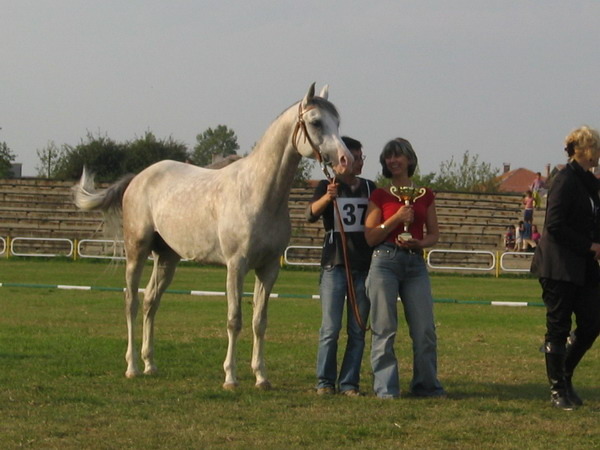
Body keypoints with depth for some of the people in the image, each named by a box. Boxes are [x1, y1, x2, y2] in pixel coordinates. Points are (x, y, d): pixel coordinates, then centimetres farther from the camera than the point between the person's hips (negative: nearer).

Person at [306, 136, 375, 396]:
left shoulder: (369, 188, 12)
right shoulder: (327, 187, 1)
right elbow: (311, 214, -18)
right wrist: (327, 198, -36)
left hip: (364, 265, 3)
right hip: (335, 263, -3)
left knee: (358, 330, 3)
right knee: (331, 328, -5)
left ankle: (349, 383, 8)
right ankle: (325, 381, 4)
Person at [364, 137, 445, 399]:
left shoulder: (425, 195, 13)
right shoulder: (379, 196, 7)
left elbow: (434, 234, 15)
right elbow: (370, 237, 1)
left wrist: (418, 243, -6)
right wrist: (396, 218, -11)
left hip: (415, 264, 2)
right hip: (385, 262, -2)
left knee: (424, 329, -3)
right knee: (384, 329, -4)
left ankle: (426, 385, 8)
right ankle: (386, 387, 1)